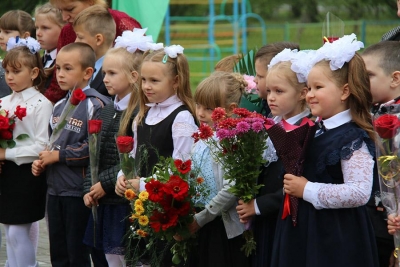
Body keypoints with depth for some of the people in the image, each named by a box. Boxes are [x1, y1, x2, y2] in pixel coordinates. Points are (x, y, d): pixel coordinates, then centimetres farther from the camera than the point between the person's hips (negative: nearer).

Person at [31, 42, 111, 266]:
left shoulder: (95, 105, -13)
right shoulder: (59, 105, 13)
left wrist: (58, 156, -16)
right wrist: (41, 161, 4)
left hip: (79, 191, -8)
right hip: (55, 189, 8)